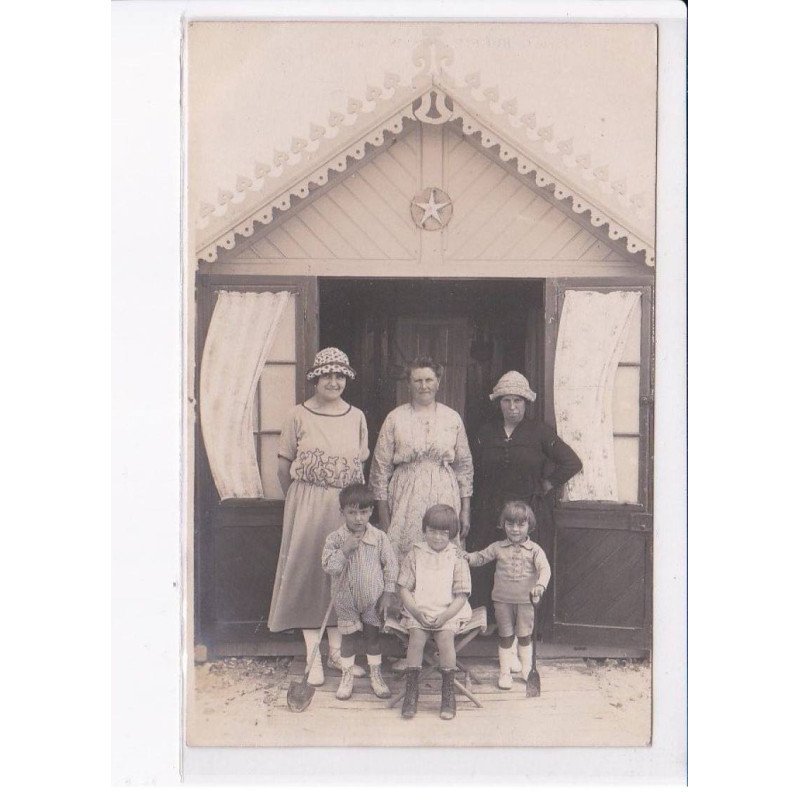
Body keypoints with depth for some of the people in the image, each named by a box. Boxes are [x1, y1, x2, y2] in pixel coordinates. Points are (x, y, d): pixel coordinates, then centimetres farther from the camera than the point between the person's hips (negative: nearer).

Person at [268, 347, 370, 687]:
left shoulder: (356, 416, 6)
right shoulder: (298, 416, -4)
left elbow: (361, 465, 11)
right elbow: (284, 467, 0)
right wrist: (297, 500, 3)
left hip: (347, 505, 3)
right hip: (307, 504, -3)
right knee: (308, 571, 1)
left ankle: (336, 650, 23)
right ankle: (313, 657, 11)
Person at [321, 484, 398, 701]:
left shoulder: (379, 537, -12)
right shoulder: (335, 539, -14)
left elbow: (390, 565, -5)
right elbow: (329, 567, -19)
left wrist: (387, 594, -5)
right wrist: (345, 550, -32)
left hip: (373, 598, 1)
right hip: (346, 599, 0)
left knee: (373, 636, 13)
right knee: (348, 637, 12)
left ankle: (376, 675, 30)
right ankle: (347, 677, 28)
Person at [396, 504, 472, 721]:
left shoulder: (456, 558, 3)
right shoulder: (416, 553, 5)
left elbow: (461, 596, 0)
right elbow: (404, 589, 4)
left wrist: (445, 616, -14)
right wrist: (417, 611, -11)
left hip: (448, 612, -1)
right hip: (418, 611, 1)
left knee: (446, 638, -26)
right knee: (416, 637, -25)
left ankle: (448, 693, -11)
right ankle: (411, 691, -13)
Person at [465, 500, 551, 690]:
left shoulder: (534, 550, -6)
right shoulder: (498, 548, 0)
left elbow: (544, 568, -17)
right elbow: (481, 557, 7)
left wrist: (540, 585, -36)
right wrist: (469, 557, -15)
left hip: (526, 600, -1)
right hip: (503, 600, 1)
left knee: (524, 637, 11)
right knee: (506, 637, 10)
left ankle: (527, 670, 26)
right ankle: (505, 672, 19)